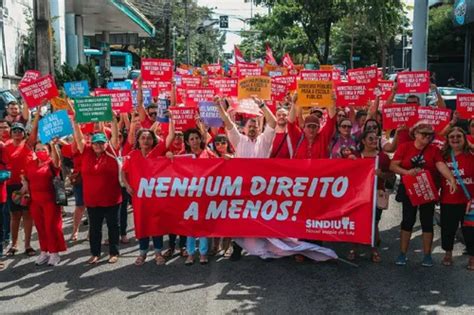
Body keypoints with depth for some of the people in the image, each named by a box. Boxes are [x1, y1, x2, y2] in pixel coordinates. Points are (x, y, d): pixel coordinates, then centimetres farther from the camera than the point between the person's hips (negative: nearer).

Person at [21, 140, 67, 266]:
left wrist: (53, 145, -45)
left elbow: (56, 159, -29)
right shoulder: (30, 164, 9)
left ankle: (54, 253, 10)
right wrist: (25, 185, 1)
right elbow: (25, 178, 23)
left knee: (51, 226, 0)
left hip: (50, 200, -4)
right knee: (40, 227, 11)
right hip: (35, 201, 5)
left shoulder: (52, 163, -5)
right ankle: (44, 252, 23)